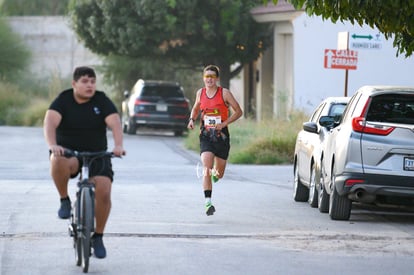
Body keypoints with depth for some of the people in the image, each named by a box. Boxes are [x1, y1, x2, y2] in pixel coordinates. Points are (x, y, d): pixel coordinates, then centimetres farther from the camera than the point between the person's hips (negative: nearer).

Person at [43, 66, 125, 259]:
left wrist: (118, 145, -39)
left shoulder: (102, 101, -4)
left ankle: (98, 237, 1)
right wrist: (52, 145, -42)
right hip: (67, 152, -2)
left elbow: (115, 123, -18)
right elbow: (50, 122, -22)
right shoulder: (63, 100, -7)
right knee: (59, 162, -38)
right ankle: (64, 200, -12)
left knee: (104, 192, -18)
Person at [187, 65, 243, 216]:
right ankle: (208, 202, -19)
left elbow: (238, 111, -2)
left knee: (219, 174, 10)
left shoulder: (224, 93, -6)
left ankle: (215, 173, 48)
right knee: (206, 170, -17)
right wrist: (192, 119, 2)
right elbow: (195, 109, 23)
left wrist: (224, 123, -14)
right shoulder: (200, 93, 4)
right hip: (206, 136, 1)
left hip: (221, 136, -1)